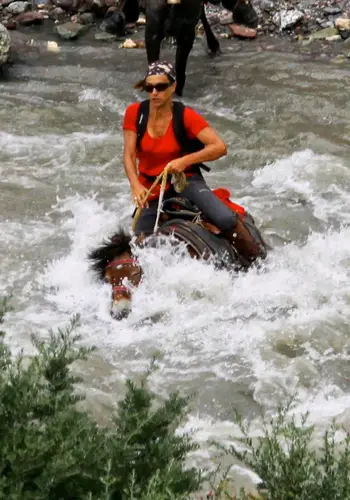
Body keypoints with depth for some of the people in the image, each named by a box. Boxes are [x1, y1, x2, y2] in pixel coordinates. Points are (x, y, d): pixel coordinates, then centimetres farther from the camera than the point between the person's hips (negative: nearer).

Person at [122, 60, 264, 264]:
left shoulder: (186, 116, -13)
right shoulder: (135, 113, -8)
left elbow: (220, 147, -20)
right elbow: (129, 156, -10)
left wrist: (184, 161, -31)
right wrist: (136, 186, -28)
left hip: (185, 179, -3)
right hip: (150, 188, 3)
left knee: (226, 220, -26)